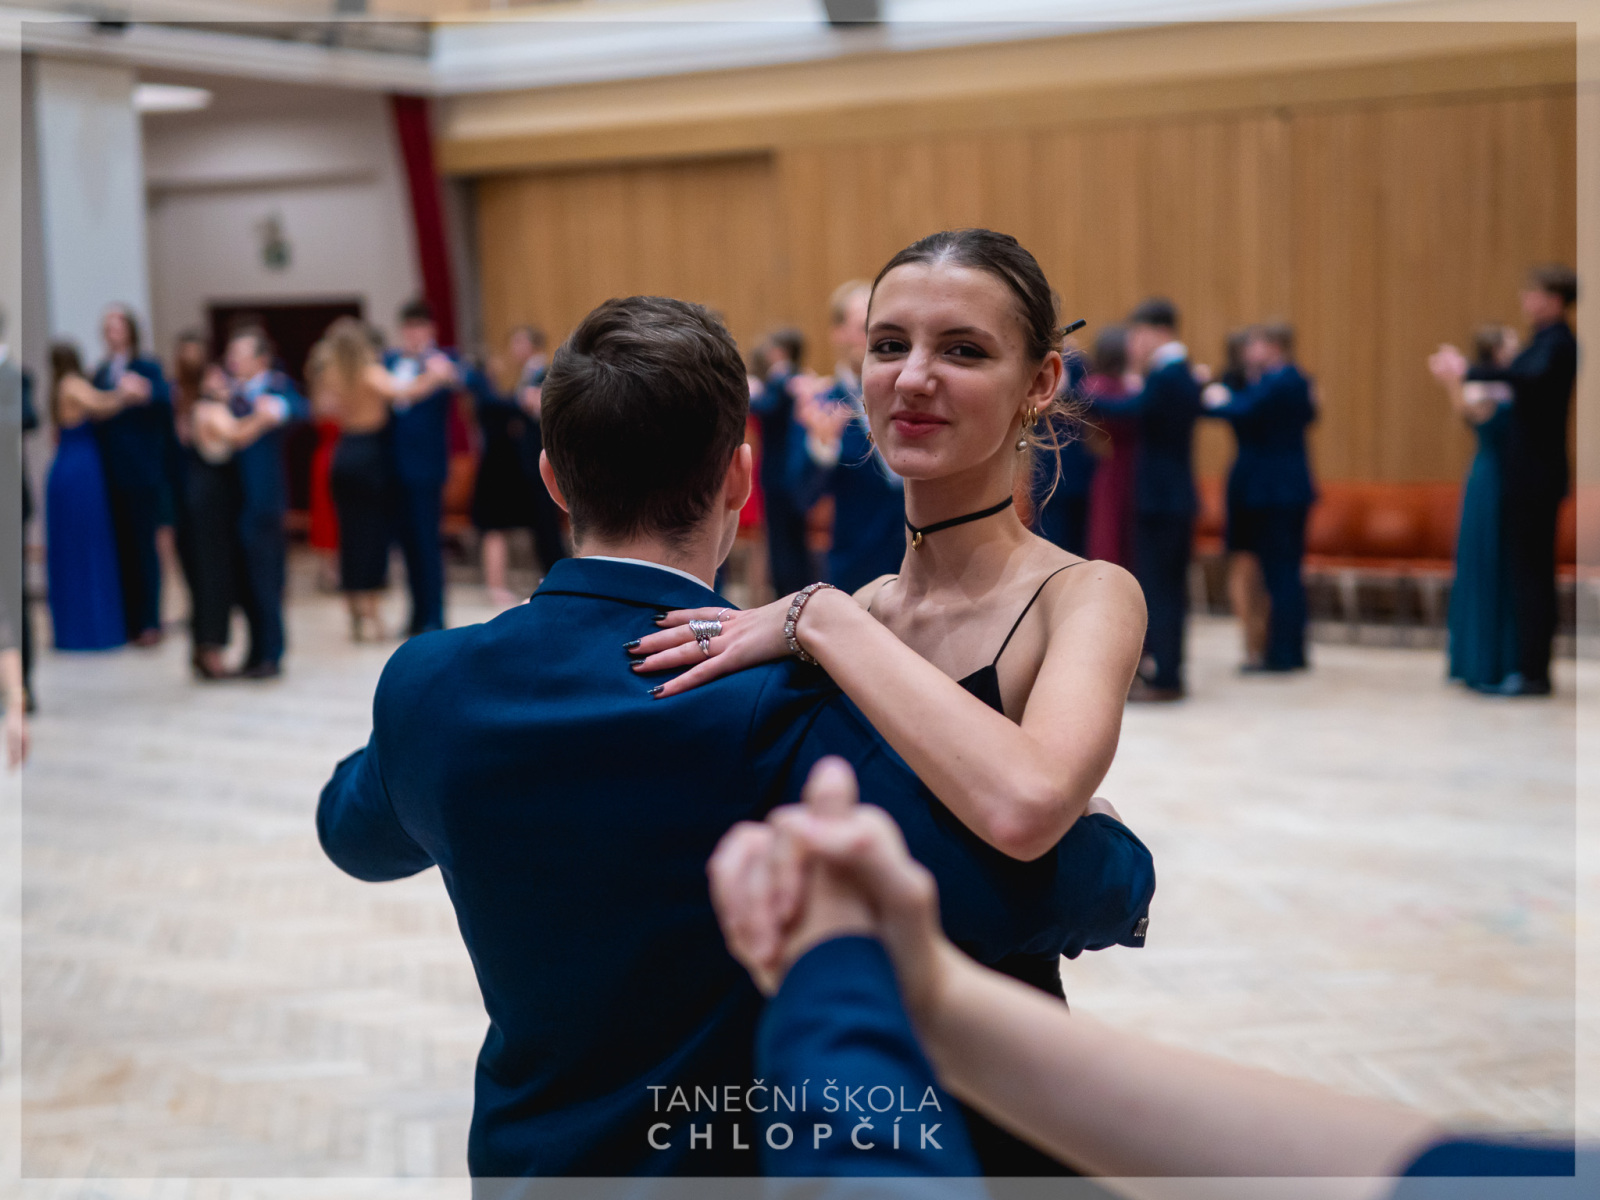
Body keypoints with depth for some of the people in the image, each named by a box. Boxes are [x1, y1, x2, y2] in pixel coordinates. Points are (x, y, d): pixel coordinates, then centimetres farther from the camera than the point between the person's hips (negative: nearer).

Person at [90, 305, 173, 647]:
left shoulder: (147, 369, -1)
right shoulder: (100, 373, 13)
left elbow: (165, 404, -17)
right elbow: (96, 418, 14)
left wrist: (144, 391, -32)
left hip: (141, 474, -5)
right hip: (110, 474, 5)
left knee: (143, 545, -2)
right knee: (120, 548, 6)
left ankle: (149, 622, 2)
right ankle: (128, 621, 12)